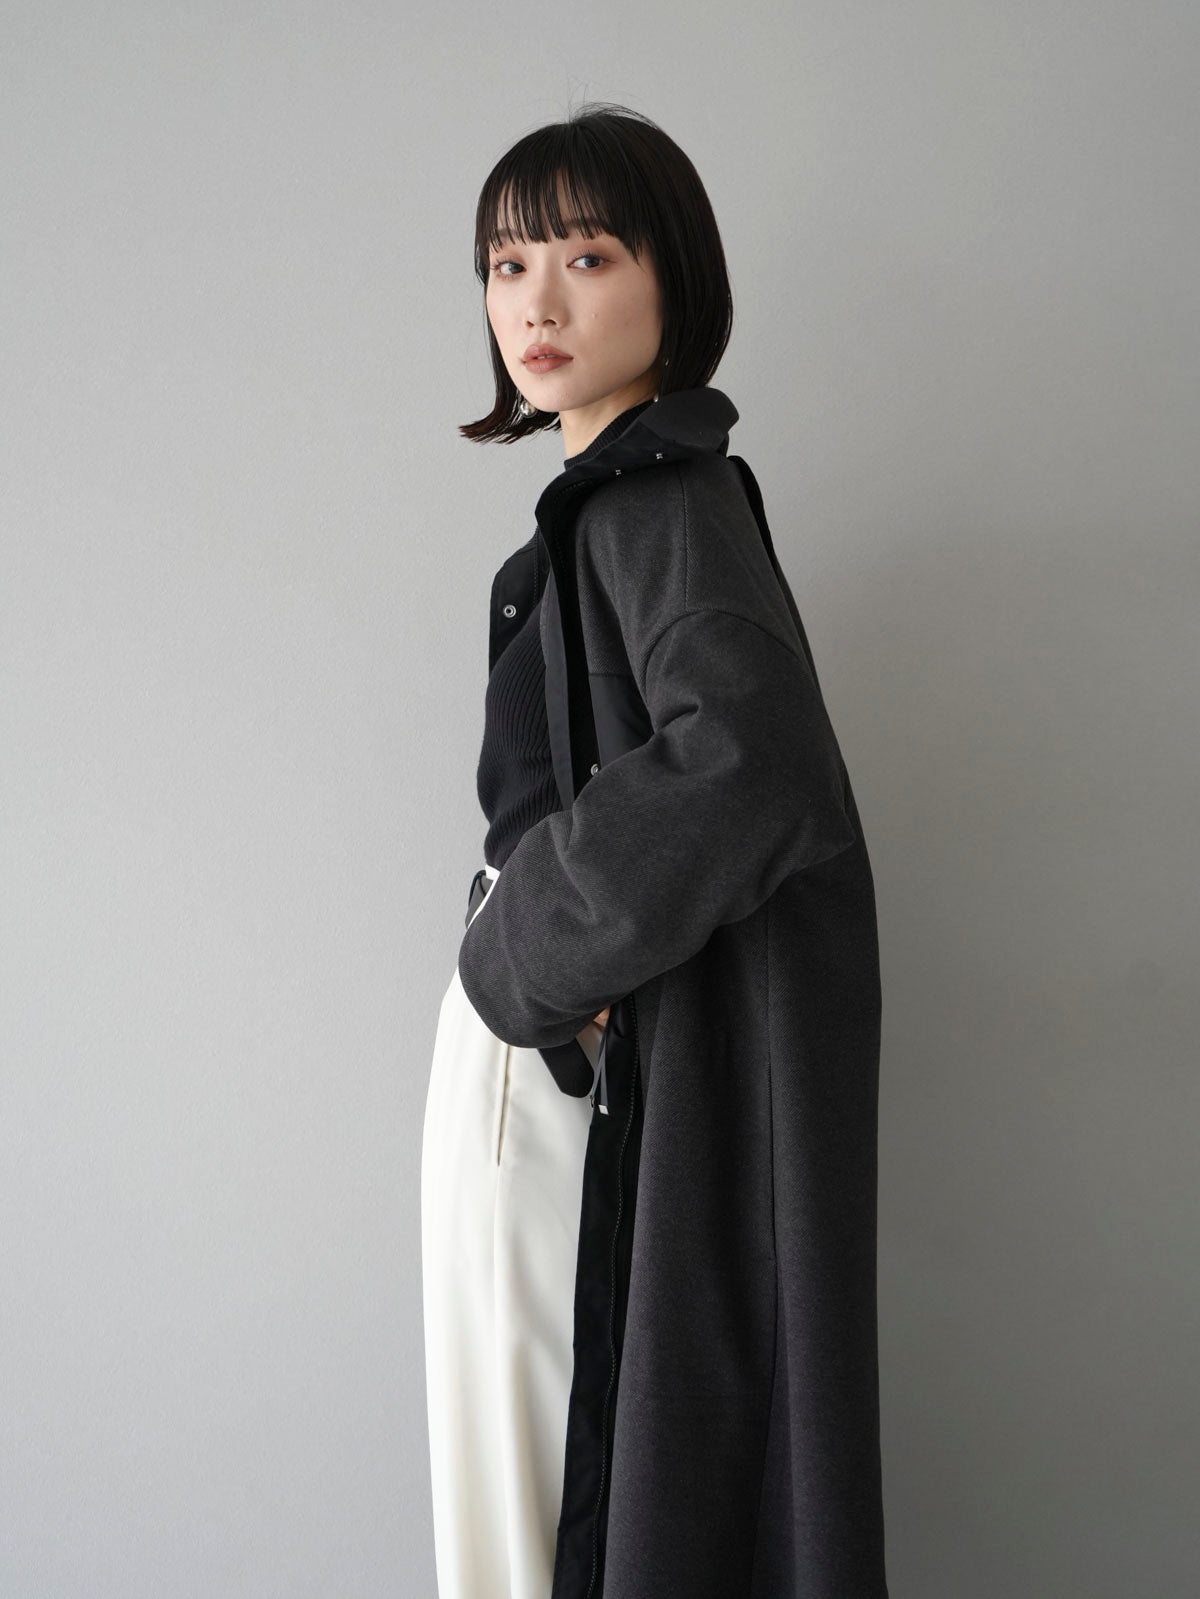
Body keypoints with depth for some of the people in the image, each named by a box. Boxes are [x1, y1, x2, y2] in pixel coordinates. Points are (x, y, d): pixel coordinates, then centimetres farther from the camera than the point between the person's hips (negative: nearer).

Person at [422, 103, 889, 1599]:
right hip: (560, 1039, 9)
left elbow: (747, 759, -33)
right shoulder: (618, 488, 12)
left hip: (575, 1057, -9)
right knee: (514, 1444, 19)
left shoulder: (662, 492, -15)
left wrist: (519, 959, -21)